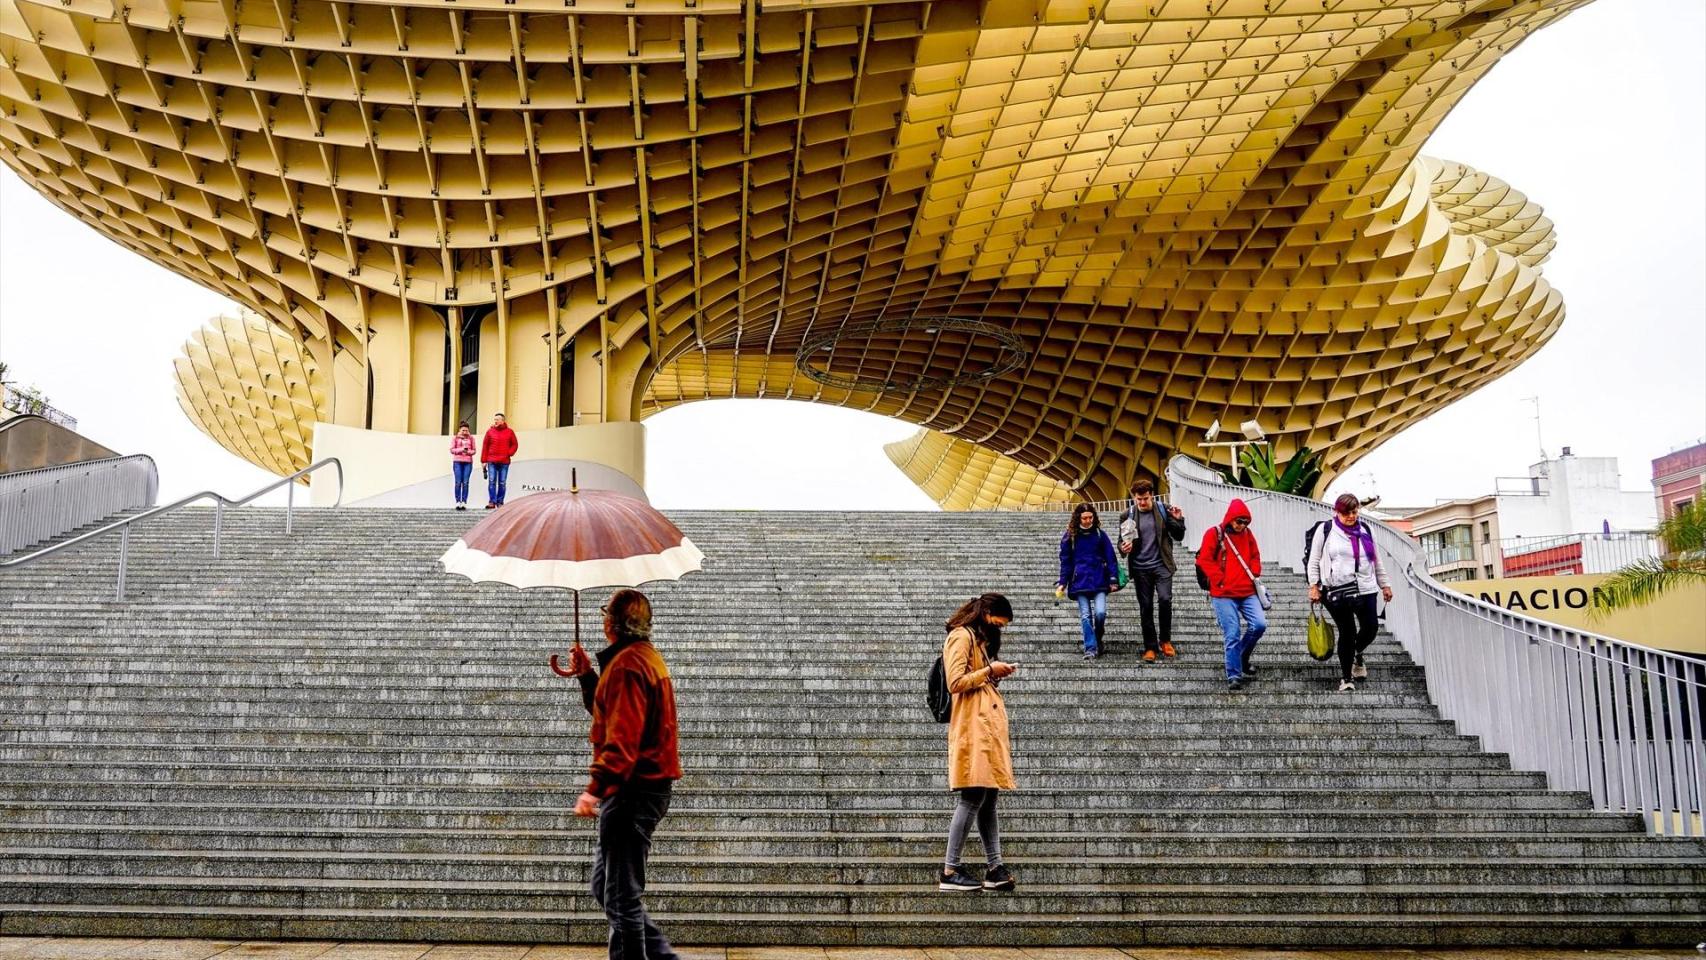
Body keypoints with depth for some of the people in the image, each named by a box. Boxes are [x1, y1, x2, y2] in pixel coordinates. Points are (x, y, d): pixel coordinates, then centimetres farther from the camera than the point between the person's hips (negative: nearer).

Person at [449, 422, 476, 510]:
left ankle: (464, 502, -3)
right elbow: (452, 450, 1)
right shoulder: (455, 438, 6)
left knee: (465, 482, -5)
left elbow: (474, 450, 8)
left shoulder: (471, 438, 8)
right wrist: (461, 449, -13)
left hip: (468, 462, 0)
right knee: (458, 482, -3)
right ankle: (458, 502, 1)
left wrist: (468, 451, -13)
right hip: (457, 462, 0)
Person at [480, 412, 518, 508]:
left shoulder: (509, 432, 6)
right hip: (492, 461, 0)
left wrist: (509, 453, -7)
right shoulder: (490, 431, 6)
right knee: (492, 482, -5)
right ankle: (492, 502, -4)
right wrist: (484, 460, 3)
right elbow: (485, 446, 7)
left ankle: (500, 502, 8)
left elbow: (515, 445, 11)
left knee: (502, 483, 3)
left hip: (504, 462, 0)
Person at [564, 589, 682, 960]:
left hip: (631, 791, -11)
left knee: (621, 897, -5)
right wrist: (587, 675, 18)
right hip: (646, 787, 11)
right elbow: (609, 712, 26)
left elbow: (622, 735, -25)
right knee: (605, 887, 17)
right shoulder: (645, 657, 18)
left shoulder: (627, 664, -15)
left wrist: (596, 787, -31)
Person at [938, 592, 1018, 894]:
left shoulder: (980, 639, 24)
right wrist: (989, 671, -9)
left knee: (989, 796, 7)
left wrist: (997, 674, 14)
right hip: (972, 727, -10)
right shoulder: (961, 637, -7)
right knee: (973, 797, -12)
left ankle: (995, 868, 7)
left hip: (989, 727, 10)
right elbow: (956, 683, -16)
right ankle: (950, 871, -9)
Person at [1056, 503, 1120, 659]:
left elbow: (1110, 558, 4)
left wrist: (1113, 579, -2)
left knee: (1100, 612, -12)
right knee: (1085, 616, -4)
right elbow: (1065, 561, 7)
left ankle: (1098, 639, 14)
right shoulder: (1070, 536, 3)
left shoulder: (1100, 534, 3)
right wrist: (1062, 583, 2)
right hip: (1080, 581, 0)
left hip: (1099, 581, 0)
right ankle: (1090, 648, 1)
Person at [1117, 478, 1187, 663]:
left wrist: (1178, 520, -14)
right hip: (1140, 568, 1)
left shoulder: (1164, 509, 1)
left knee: (1165, 599, -18)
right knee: (1145, 607, 3)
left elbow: (1178, 537, 5)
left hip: (1161, 564, -1)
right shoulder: (1127, 516, 2)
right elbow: (1122, 541, 11)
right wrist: (1123, 548, -12)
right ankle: (1150, 647, 13)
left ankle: (1165, 640, 2)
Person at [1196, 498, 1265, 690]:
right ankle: (1234, 676, 3)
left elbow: (1255, 557, 23)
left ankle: (1242, 658, 18)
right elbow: (1204, 560, -6)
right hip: (1223, 595, -5)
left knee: (1260, 624, -9)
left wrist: (1254, 575, 7)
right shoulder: (1214, 534, -4)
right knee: (1232, 635, -6)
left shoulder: (1247, 534, 11)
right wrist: (1221, 580, -8)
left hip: (1247, 592, 5)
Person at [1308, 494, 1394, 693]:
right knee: (1347, 632, -3)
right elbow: (1314, 560, 2)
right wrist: (1313, 586, -5)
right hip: (1337, 591, -4)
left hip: (1365, 589, 4)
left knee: (1371, 628, -2)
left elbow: (1376, 561, 20)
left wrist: (1385, 584, 18)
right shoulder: (1325, 529, 2)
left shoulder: (1365, 530, 14)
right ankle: (1346, 677, 11)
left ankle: (1357, 654, 33)